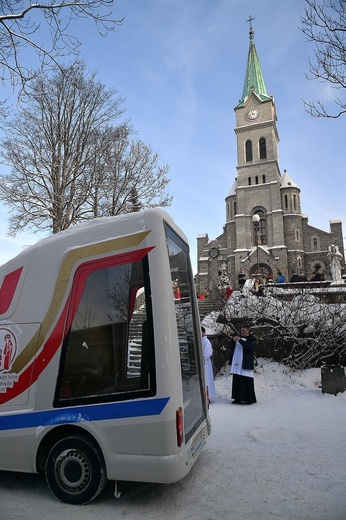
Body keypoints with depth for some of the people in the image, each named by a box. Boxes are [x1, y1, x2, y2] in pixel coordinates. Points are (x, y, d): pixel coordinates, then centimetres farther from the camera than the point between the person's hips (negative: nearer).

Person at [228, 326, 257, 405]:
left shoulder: (251, 339, 0)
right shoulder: (238, 337, 15)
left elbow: (250, 347, -19)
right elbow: (230, 347, 10)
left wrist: (240, 340, -23)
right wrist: (233, 340, -10)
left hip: (246, 363, -5)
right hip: (236, 363, 5)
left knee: (247, 381, -5)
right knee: (237, 381, 7)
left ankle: (250, 399, 4)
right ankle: (237, 398, 14)